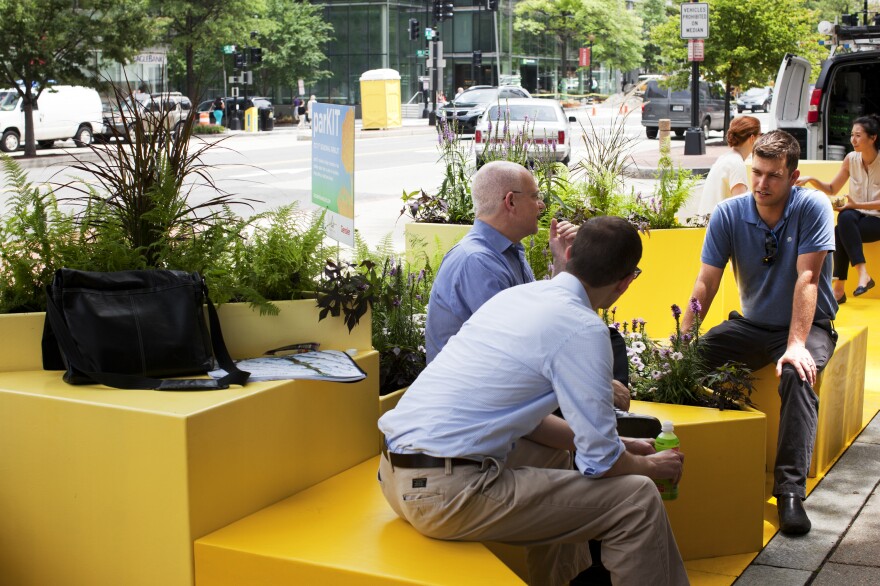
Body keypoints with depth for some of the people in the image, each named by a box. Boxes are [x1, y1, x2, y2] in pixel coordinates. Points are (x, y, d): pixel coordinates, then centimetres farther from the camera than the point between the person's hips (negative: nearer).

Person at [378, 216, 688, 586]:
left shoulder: (516, 295, 13)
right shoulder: (583, 329, -11)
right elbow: (600, 461, -9)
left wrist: (615, 446, 24)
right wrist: (649, 465, 12)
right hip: (447, 493, -9)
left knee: (554, 451, 32)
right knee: (639, 499, -5)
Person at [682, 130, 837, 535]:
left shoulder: (812, 208, -15)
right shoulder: (728, 214, -7)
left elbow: (807, 279, -21)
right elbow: (706, 283, -8)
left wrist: (796, 345, -30)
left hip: (807, 325, -4)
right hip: (752, 324, 4)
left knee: (798, 374, -35)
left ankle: (790, 490, -34)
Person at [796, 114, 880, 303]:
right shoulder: (851, 159, 2)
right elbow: (832, 189, 11)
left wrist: (857, 205, -23)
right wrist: (811, 180, -5)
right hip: (856, 217, 4)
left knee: (840, 232, -33)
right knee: (845, 217, -35)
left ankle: (839, 288, -28)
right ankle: (863, 274, -39)